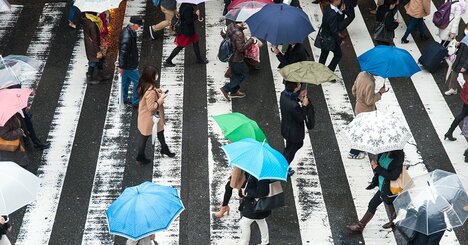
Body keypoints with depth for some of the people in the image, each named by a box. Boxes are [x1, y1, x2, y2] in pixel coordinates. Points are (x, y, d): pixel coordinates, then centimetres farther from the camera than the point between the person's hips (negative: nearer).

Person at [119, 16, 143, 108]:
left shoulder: (130, 32, 2)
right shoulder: (127, 36, -30)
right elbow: (123, 52, -28)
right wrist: (121, 66, -22)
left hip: (127, 63, 10)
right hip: (129, 65, -10)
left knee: (126, 80, 23)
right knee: (138, 82, 1)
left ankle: (123, 99, 39)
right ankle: (136, 103, 11)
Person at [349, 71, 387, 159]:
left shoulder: (361, 74, -11)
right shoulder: (370, 84, -36)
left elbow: (354, 90, 2)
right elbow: (369, 101, -26)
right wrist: (380, 93, -17)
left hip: (359, 108, 8)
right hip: (366, 112, -8)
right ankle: (353, 153, 30)